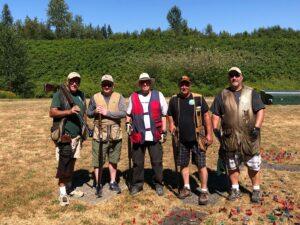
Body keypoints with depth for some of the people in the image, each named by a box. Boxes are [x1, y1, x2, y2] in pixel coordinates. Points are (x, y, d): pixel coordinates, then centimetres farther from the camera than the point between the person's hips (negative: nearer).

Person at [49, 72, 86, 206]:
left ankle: (69, 187, 29)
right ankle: (62, 193, 7)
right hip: (64, 136, -6)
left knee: (72, 162, 15)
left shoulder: (81, 95, 14)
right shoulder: (59, 94, -6)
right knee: (64, 164, -4)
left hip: (77, 135, 6)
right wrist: (69, 111, -27)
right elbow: (52, 113, -15)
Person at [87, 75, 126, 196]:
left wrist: (107, 112, -18)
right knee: (98, 161, 4)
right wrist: (95, 112, -11)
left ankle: (113, 182, 31)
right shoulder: (95, 97, 5)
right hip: (99, 135, 0)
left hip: (115, 135, 0)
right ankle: (98, 185, 20)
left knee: (113, 160, 14)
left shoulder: (119, 97, 1)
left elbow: (123, 113, -12)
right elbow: (88, 113, 11)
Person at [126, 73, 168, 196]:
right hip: (138, 135, 1)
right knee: (137, 162, 10)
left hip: (155, 135, -1)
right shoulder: (133, 97, 6)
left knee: (157, 161, 7)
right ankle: (137, 184, 26)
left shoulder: (158, 95, 2)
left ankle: (158, 184, 24)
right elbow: (128, 113, 17)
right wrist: (128, 123, 0)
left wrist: (164, 131, 1)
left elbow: (164, 114, 4)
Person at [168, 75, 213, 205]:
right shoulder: (174, 100, 4)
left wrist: (209, 134, -5)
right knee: (183, 164, 13)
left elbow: (206, 116, -1)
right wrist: (171, 124, -5)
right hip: (181, 139, 3)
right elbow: (170, 115, 15)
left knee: (201, 165, 0)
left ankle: (204, 191, 12)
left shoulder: (198, 99, -3)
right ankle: (186, 187, 30)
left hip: (197, 138, -3)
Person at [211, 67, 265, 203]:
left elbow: (260, 110, -2)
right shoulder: (222, 95, 8)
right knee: (232, 166, 12)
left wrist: (257, 127, -14)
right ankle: (235, 189, 28)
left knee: (253, 165, 7)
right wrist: (215, 129, -4)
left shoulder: (251, 93, 4)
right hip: (230, 138, 2)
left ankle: (256, 190, 26)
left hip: (249, 137, -1)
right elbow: (215, 114, 8)